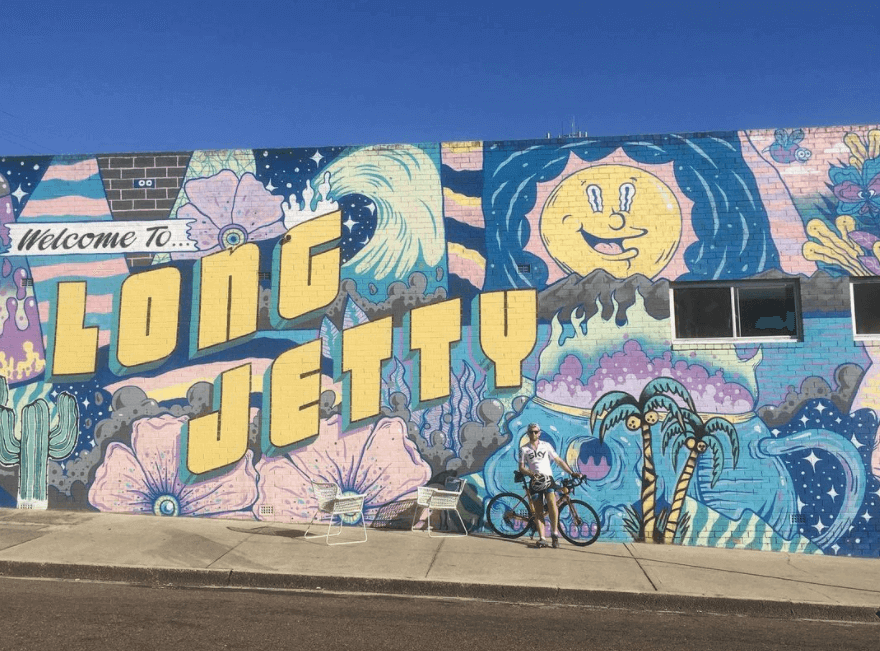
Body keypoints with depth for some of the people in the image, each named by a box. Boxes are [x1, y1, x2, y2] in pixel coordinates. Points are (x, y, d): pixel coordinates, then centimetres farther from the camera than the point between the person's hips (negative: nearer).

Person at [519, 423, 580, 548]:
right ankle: (542, 538, -3)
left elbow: (559, 460, 13)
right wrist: (532, 474, -14)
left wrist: (572, 473, 5)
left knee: (551, 502, -23)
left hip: (548, 478, -1)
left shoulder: (546, 445, 13)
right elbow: (521, 468, 5)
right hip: (535, 481, 1)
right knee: (538, 510, -5)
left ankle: (554, 533, -13)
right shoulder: (524, 449, 11)